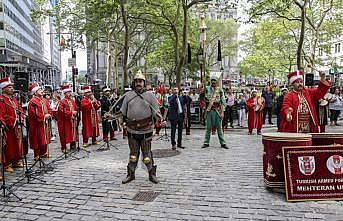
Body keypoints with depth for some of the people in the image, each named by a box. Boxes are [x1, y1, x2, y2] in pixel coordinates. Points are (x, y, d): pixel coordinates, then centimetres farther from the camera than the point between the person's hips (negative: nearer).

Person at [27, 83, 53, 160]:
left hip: (45, 123, 8)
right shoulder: (33, 102, -13)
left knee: (45, 138, 13)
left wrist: (49, 115, -5)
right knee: (38, 139, -1)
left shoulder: (44, 100, 13)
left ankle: (44, 153, 24)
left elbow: (50, 110, 16)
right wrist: (44, 116, -16)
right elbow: (33, 114, -19)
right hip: (37, 124, -8)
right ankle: (37, 155, 8)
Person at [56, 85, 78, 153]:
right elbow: (62, 111, -18)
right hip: (65, 121, -7)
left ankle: (73, 146, 23)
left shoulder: (72, 100, 12)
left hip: (73, 120, 7)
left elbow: (76, 108, 17)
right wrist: (71, 112, -20)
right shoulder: (62, 102, -10)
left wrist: (75, 112, -5)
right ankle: (63, 147, 8)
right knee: (65, 134, -2)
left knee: (73, 133, 11)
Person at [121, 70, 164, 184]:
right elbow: (123, 112, 14)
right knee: (133, 154, 13)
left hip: (146, 131, -2)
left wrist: (161, 121, -11)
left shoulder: (150, 96, 1)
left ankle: (152, 174, 20)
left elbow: (156, 111, 1)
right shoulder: (128, 95, 6)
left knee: (147, 154, 6)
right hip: (132, 131, 2)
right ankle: (130, 174, 26)